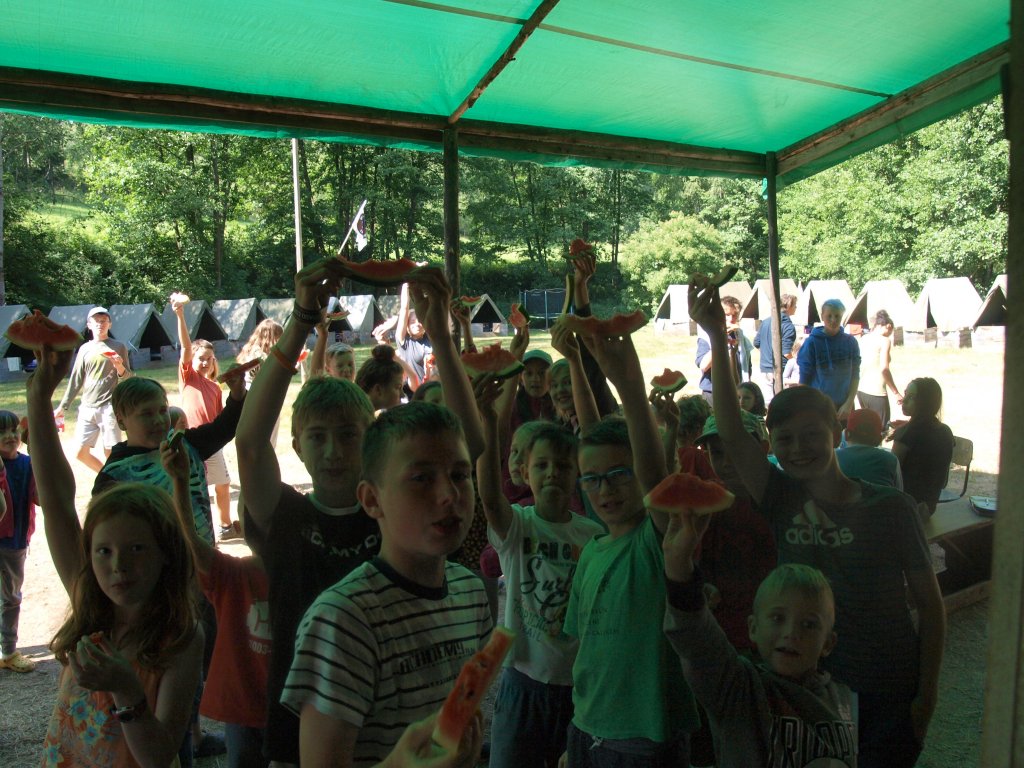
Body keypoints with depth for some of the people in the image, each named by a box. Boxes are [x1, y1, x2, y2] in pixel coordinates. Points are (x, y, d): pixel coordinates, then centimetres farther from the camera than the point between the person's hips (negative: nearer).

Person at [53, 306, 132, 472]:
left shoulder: (118, 347, 3)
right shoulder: (85, 349, 13)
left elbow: (128, 378, 2)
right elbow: (76, 380, 16)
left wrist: (120, 367, -20)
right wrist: (63, 406, 14)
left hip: (109, 407, -5)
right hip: (87, 408, 5)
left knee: (110, 452, -7)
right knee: (81, 453, 5)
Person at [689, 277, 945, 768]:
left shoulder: (891, 507, -8)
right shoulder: (783, 502, -6)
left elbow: (930, 604, -2)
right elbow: (732, 435, -20)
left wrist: (927, 694, -6)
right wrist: (717, 340, -30)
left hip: (889, 694, -1)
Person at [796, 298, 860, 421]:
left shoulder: (850, 342, 4)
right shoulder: (812, 342, -4)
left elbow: (855, 375, 6)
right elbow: (804, 378, -1)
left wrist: (849, 403, -4)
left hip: (844, 406, 2)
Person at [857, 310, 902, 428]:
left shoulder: (864, 338, 9)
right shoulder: (885, 340, -8)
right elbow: (884, 369, -19)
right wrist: (896, 393, -15)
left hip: (861, 390, 7)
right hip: (876, 392, -7)